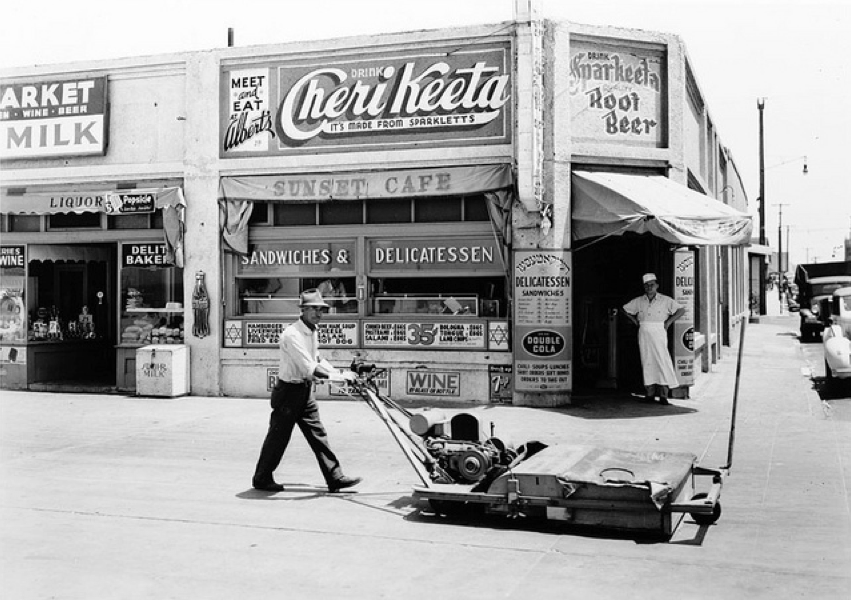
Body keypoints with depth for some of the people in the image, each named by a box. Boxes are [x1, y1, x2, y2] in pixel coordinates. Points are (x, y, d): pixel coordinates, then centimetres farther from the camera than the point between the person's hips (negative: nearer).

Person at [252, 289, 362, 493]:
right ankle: (262, 479, 20)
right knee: (278, 436, 4)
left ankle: (335, 478, 10)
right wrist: (340, 377, -26)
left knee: (318, 434, 7)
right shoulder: (292, 335, -23)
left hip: (305, 391, 8)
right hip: (288, 391, -8)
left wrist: (340, 373, 10)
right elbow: (309, 369, -29)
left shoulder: (312, 332, 7)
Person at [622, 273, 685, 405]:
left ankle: (663, 395, -8)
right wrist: (635, 321, 9)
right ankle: (649, 393, 7)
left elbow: (681, 310, 1)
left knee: (662, 361, -9)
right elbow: (625, 309, 20)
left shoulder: (665, 300, 0)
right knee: (646, 362, 2)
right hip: (644, 334, 3)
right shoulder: (638, 301, 9)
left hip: (659, 334, -3)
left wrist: (668, 322, -5)